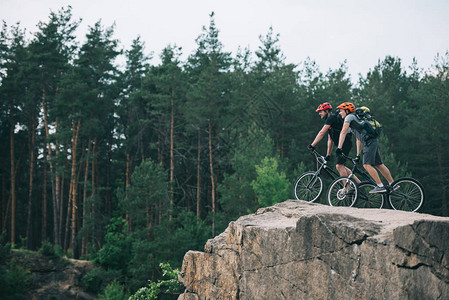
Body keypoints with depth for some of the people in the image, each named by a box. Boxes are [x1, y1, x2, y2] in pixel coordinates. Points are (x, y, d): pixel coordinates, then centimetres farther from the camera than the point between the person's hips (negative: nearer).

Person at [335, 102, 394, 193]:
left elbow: (343, 132, -12)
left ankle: (380, 186, -15)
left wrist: (339, 147, -16)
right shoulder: (355, 118, 29)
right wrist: (358, 155, 29)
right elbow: (359, 139, 30)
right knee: (379, 165, 12)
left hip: (369, 142, -10)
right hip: (373, 141, 10)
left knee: (367, 165, -14)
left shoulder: (349, 117, 0)